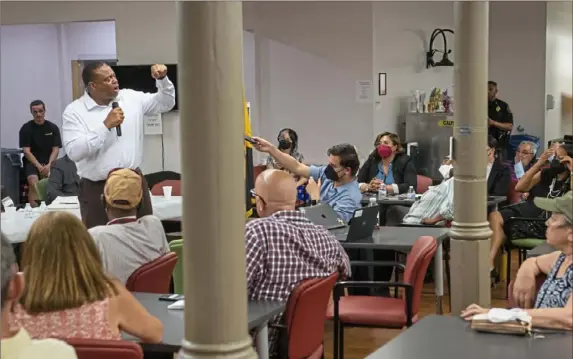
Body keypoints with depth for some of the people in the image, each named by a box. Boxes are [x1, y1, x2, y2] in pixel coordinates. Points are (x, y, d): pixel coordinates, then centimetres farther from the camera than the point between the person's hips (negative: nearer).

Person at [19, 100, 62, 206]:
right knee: (34, 183, -30)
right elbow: (26, 151, -5)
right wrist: (39, 166, -17)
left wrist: (49, 165, -15)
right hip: (32, 162, -1)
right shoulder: (26, 128, 1)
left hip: (49, 162, 1)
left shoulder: (53, 128, 6)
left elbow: (55, 150, 3)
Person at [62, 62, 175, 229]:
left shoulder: (131, 98, 6)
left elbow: (166, 103, 16)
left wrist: (162, 79, -2)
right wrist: (106, 125, -20)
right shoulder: (74, 111, -6)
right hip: (97, 189, -4)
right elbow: (74, 152, -18)